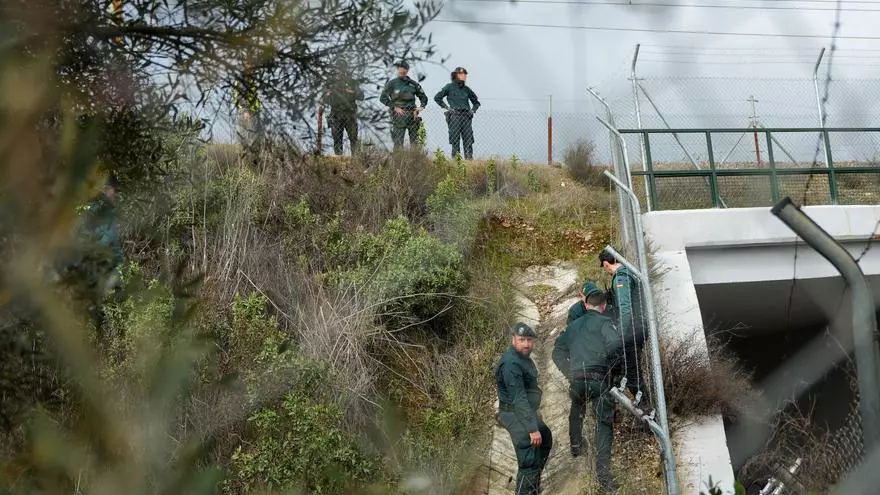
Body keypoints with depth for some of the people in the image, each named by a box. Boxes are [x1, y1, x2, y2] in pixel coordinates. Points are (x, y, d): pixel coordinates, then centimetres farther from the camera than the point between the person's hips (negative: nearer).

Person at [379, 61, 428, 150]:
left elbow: (424, 97, 19)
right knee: (398, 142, -8)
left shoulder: (413, 84, 10)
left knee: (415, 141, 4)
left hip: (412, 115, 4)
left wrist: (421, 106, 0)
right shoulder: (392, 83, 1)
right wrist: (394, 107, -10)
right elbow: (382, 98, -3)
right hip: (399, 116, -3)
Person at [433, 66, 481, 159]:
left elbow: (476, 102, 27)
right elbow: (437, 97, 4)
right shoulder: (449, 87, 4)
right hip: (455, 116, -4)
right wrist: (447, 107, -2)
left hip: (466, 116, 4)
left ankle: (469, 160, -4)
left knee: (468, 140, -3)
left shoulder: (466, 89, 16)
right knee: (455, 140, -4)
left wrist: (473, 110, 10)